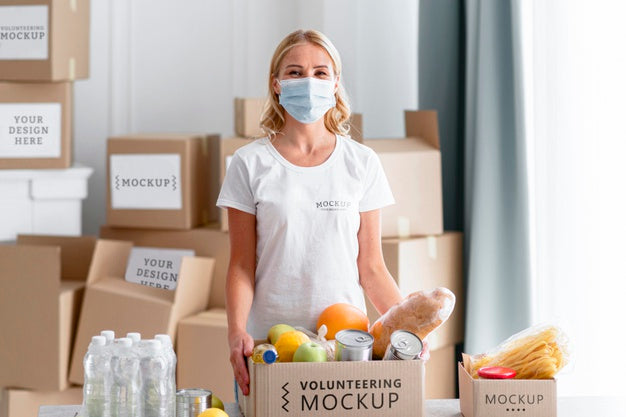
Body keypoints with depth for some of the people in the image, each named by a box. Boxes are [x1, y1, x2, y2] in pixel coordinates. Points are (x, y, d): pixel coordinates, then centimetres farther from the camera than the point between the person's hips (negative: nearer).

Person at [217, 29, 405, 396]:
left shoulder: (361, 163, 5)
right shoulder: (251, 165, 2)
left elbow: (371, 268, 5)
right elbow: (242, 266, 1)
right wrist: (237, 332, -15)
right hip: (268, 338, -1)